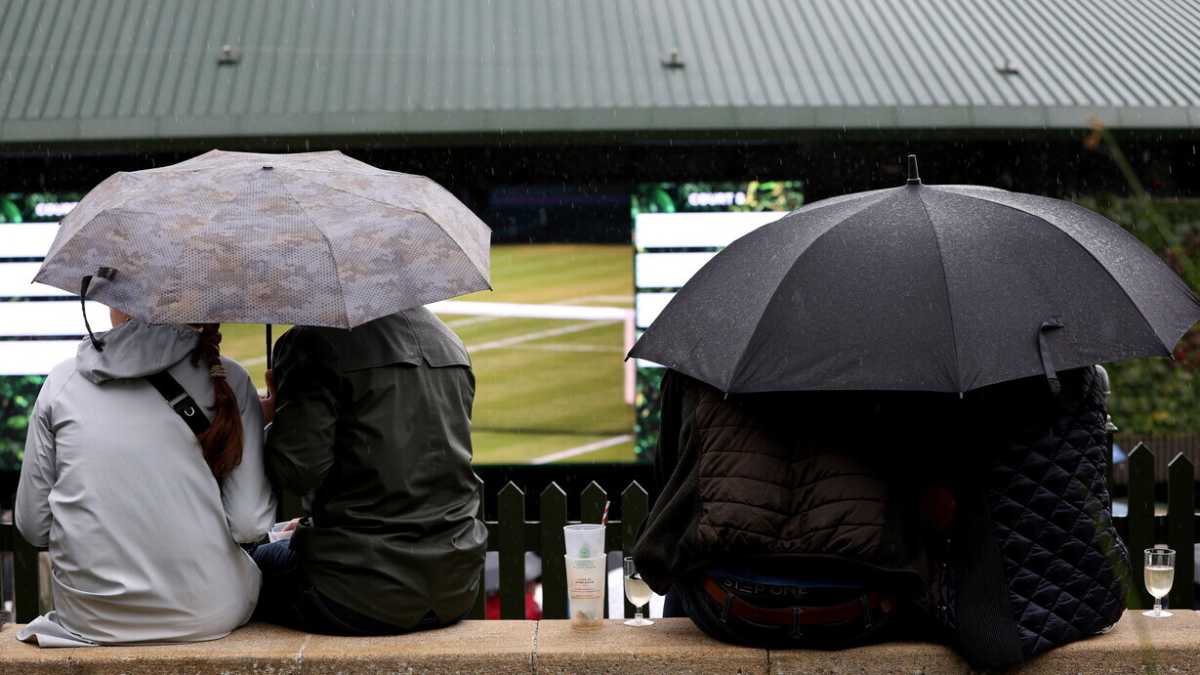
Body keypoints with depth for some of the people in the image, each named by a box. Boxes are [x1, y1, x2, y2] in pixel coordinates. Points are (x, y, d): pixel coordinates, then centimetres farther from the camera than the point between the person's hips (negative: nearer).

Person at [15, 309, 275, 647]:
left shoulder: (62, 381, 0)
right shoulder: (227, 379, -5)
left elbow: (33, 526, 3)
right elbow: (249, 524, -8)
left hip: (90, 617, 3)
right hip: (207, 615, -2)